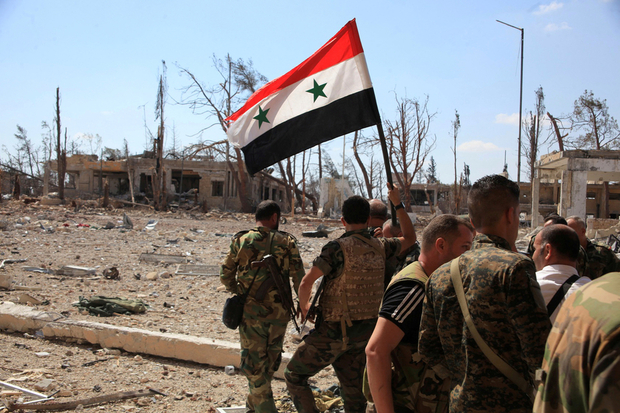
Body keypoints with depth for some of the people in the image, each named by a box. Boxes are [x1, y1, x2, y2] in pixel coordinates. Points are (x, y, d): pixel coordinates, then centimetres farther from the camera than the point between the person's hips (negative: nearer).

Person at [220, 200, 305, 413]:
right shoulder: (287, 242, -3)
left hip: (251, 312, -1)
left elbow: (226, 275, 4)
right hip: (279, 313, 1)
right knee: (270, 363, 20)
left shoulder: (240, 241, -2)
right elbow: (299, 278, -7)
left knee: (254, 365, 7)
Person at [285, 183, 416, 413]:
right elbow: (410, 238, 22)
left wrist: (304, 307, -1)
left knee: (294, 375, 12)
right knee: (353, 392, 15)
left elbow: (306, 283, -21)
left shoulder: (338, 248, -17)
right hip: (363, 334, 6)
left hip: (333, 333, -6)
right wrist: (398, 204, 22)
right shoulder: (380, 247, 1)